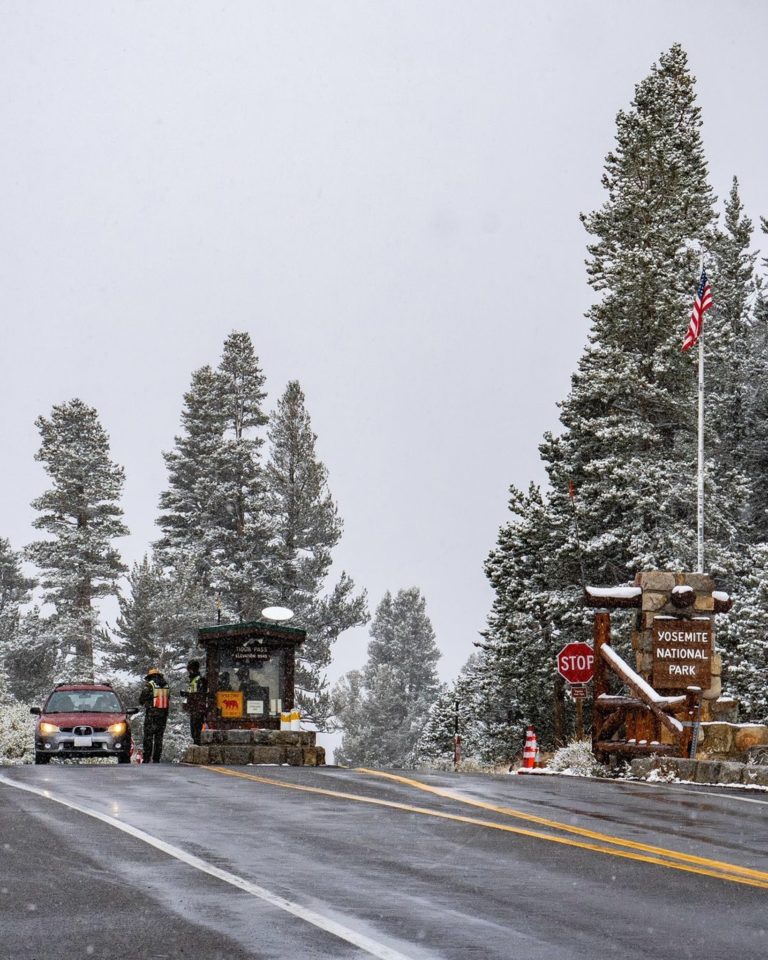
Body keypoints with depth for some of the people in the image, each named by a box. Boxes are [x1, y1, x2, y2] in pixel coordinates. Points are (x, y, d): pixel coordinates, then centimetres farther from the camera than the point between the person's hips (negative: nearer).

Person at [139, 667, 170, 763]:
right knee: (159, 737, 9)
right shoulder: (166, 686, 9)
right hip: (163, 714, 5)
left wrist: (142, 703, 15)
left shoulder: (149, 685, -8)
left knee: (148, 737, -2)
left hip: (151, 714, -5)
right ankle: (156, 759, 7)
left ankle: (147, 759, -7)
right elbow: (168, 700, 14)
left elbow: (141, 699, -7)